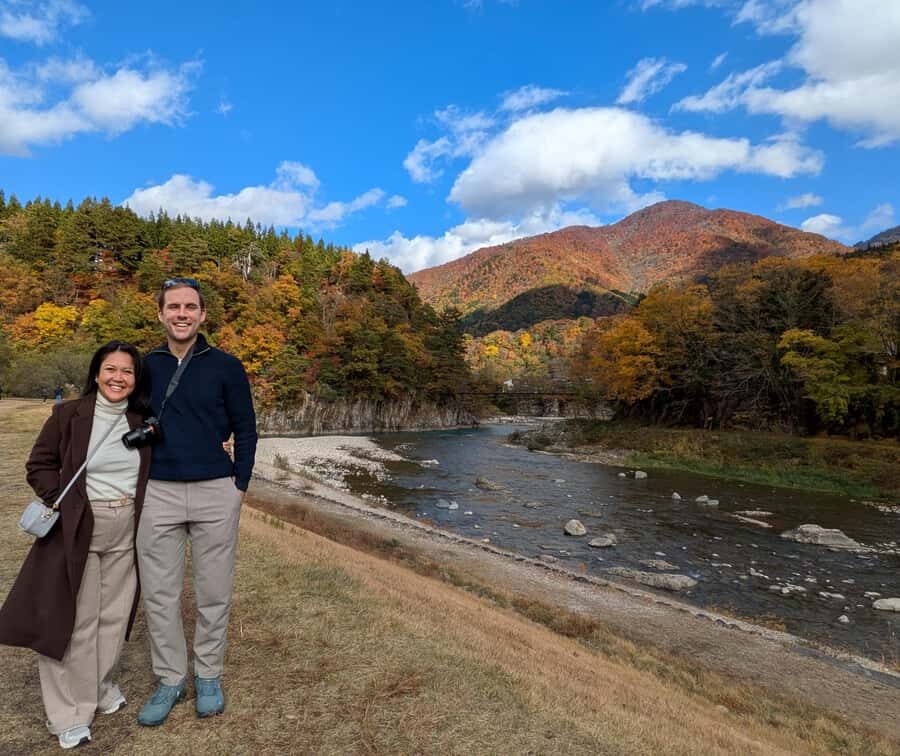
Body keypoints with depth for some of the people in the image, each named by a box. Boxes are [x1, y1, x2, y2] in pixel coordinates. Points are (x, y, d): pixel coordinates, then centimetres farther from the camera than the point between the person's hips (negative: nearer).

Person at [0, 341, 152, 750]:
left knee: (113, 614, 14)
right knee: (74, 619, 3)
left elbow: (154, 470, 14)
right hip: (75, 530, -3)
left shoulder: (142, 421, 2)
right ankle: (70, 713, 17)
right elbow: (39, 466, -1)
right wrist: (62, 502, -12)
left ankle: (102, 688, 35)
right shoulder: (68, 414, -7)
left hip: (125, 532, 3)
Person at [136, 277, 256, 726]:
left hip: (216, 492, -2)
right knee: (158, 594, 8)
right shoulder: (146, 366, 7)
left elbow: (245, 429, 3)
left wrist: (240, 485, -2)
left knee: (213, 592, 8)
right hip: (158, 493, 2)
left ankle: (209, 676, 27)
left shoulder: (226, 367, -1)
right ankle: (170, 679, 26)